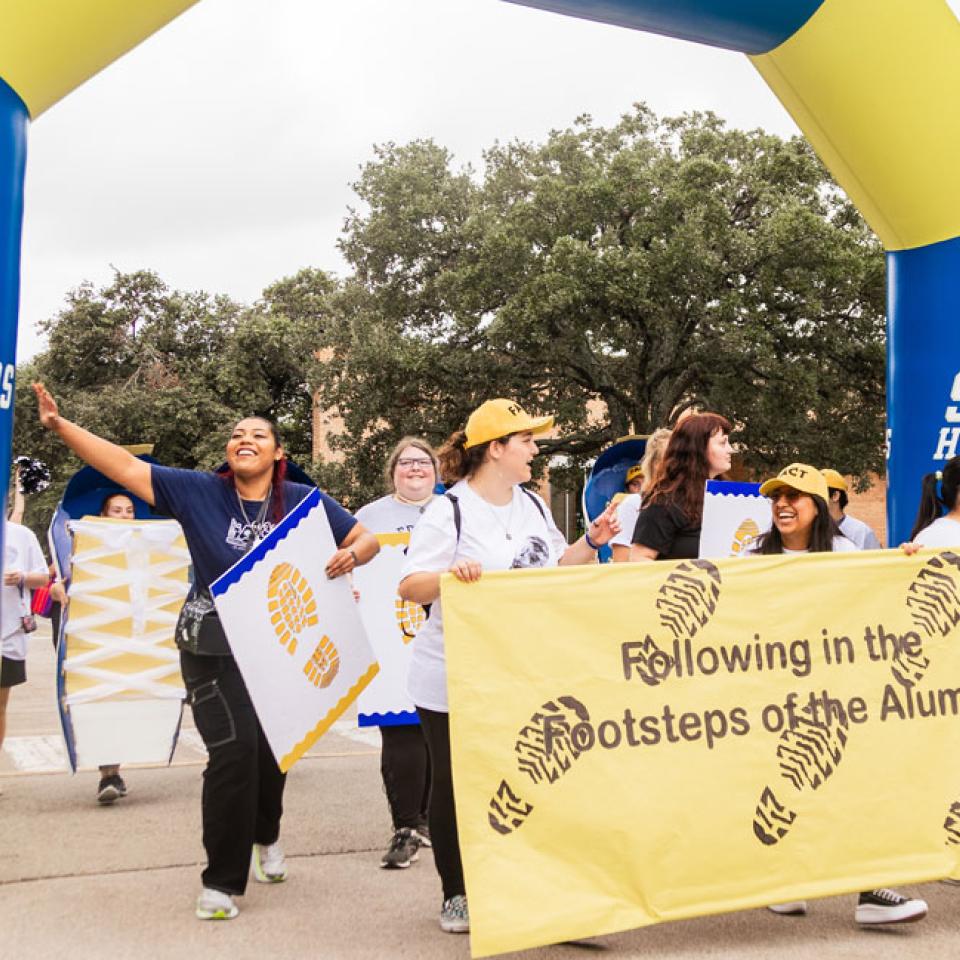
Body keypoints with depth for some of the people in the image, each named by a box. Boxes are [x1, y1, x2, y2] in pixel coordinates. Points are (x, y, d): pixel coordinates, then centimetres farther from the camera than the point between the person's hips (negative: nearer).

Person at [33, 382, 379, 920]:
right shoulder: (198, 492, -6)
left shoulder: (305, 501, -4)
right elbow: (126, 467, -11)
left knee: (272, 749, 13)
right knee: (234, 749, -13)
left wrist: (350, 555, -24)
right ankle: (222, 880, 5)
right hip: (212, 648, -2)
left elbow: (368, 539, -1)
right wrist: (61, 425, -19)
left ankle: (266, 834, 47)